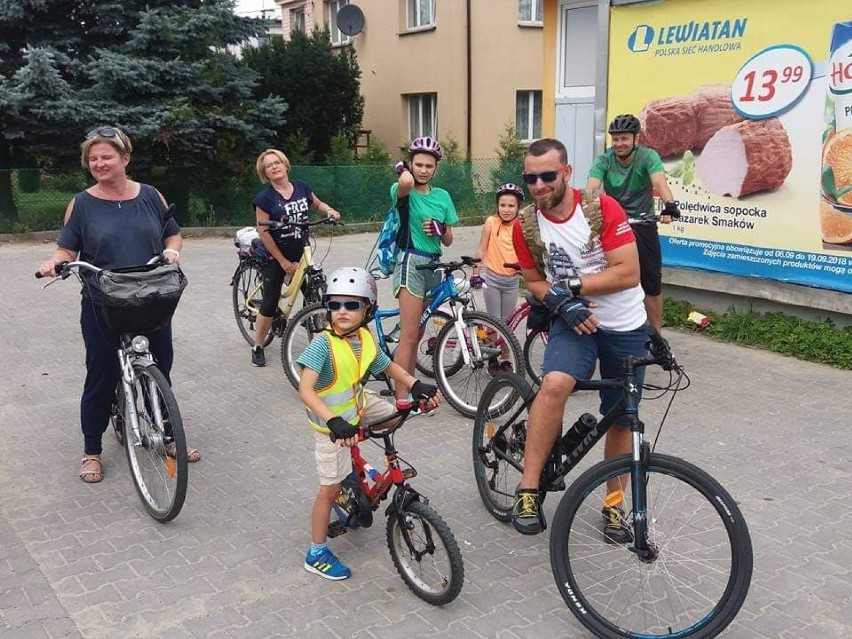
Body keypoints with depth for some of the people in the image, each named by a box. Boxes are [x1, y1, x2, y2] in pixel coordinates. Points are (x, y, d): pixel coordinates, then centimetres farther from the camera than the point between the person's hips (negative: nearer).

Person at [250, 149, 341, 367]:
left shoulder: (301, 188, 0)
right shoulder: (265, 198, -11)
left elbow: (317, 204, 20)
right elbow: (263, 232, -12)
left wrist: (329, 210, -4)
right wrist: (283, 261, -13)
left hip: (301, 253, 4)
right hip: (276, 257, -4)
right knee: (270, 303, 0)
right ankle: (257, 347, 15)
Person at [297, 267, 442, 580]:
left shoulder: (366, 340, -10)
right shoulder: (323, 343, -30)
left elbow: (389, 367, 6)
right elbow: (305, 390, -38)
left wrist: (416, 386, -11)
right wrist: (334, 421, -51)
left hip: (358, 405, 6)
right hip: (332, 422, -6)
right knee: (331, 488, 1)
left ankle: (352, 466, 30)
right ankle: (317, 554, 18)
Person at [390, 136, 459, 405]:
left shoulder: (442, 196, 12)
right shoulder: (402, 191, -6)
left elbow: (448, 240, 14)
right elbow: (406, 183, -33)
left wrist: (439, 230, -9)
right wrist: (403, 169, -10)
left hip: (434, 265, 7)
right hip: (411, 262, -7)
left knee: (417, 333, 13)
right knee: (410, 333, -12)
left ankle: (408, 388, 23)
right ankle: (401, 398, -10)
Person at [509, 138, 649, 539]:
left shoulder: (602, 208, -17)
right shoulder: (526, 227, -8)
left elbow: (629, 273, -20)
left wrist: (571, 286, -22)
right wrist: (561, 302, -15)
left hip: (625, 326, 0)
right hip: (573, 322, 0)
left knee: (620, 419, 10)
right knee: (554, 385, -30)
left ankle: (615, 502, 31)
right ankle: (529, 490, -20)